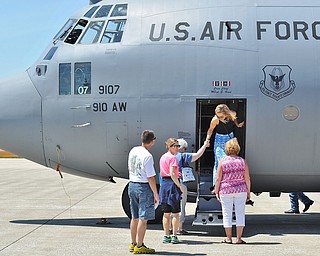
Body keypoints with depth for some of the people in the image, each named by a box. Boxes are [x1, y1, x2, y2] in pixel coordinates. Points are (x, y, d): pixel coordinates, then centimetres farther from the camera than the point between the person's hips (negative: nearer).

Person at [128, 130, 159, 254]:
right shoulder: (147, 156, -18)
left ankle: (133, 244, 24)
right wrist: (156, 194, -9)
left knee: (135, 217, 16)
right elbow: (150, 178, -17)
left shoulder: (133, 151, 6)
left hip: (132, 185, 8)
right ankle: (139, 246, 2)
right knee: (143, 218, -1)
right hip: (144, 187, -8)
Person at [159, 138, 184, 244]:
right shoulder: (172, 158, -12)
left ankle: (166, 236, 14)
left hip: (164, 184, 8)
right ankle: (174, 236, 1)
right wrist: (180, 186, -15)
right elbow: (172, 174, -19)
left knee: (166, 213, 11)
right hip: (172, 184, -8)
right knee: (175, 213, 0)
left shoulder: (162, 157, 13)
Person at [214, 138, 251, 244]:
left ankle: (228, 238, 9)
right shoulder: (242, 161, 2)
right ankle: (239, 238, 4)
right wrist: (248, 192, 11)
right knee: (240, 213, 5)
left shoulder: (222, 162, -2)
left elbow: (218, 179, -3)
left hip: (226, 191, -1)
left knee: (227, 214, 6)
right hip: (241, 190, 1)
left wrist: (216, 191, 5)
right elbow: (247, 178, 3)